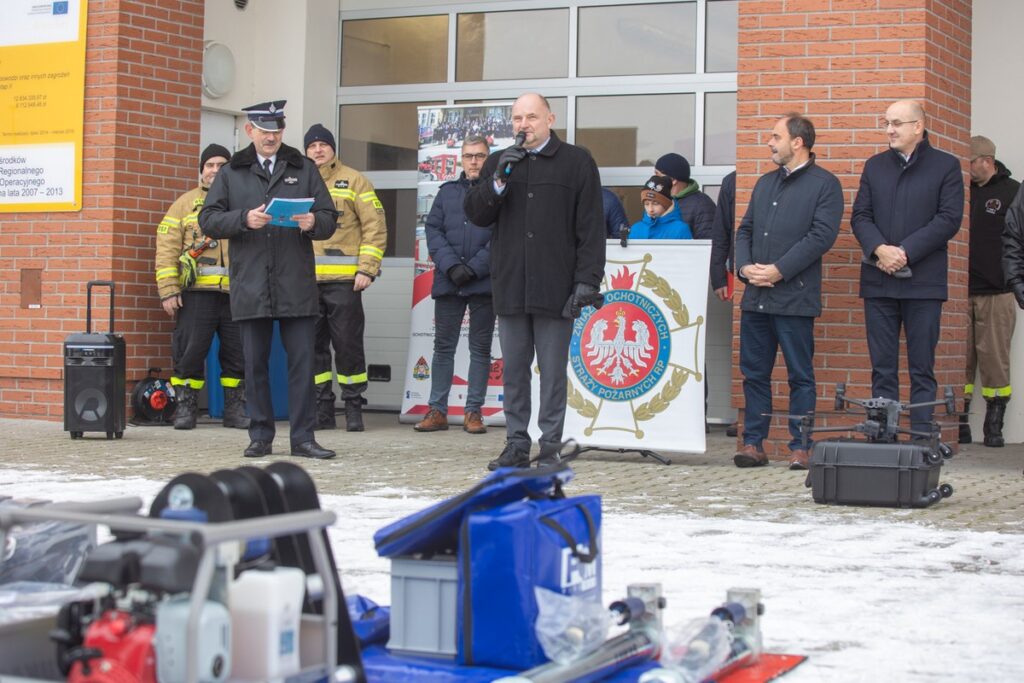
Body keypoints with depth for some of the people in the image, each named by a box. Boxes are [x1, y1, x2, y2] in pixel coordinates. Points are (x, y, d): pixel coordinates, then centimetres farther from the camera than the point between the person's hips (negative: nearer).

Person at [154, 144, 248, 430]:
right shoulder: (186, 203, 9)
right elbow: (167, 249, 4)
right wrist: (168, 291, -5)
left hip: (236, 295, 2)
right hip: (197, 293, -2)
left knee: (238, 353, 3)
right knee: (189, 351, -3)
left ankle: (235, 409, 13)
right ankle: (185, 407, 8)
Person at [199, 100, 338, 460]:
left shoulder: (304, 169, 13)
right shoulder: (231, 173, 12)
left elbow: (329, 218, 10)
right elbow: (208, 220, 4)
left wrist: (313, 222, -13)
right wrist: (244, 219, -13)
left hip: (296, 285, 0)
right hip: (250, 285, 0)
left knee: (302, 360, -2)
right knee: (255, 363, 5)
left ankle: (303, 437, 2)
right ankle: (260, 437, 13)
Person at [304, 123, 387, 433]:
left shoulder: (353, 181, 4)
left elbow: (375, 227, 1)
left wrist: (366, 269, -8)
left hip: (343, 280, -3)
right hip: (306, 280, 4)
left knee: (348, 344, -2)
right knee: (313, 345, 5)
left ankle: (353, 407, 7)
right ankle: (322, 409, 13)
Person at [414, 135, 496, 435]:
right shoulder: (447, 192, 13)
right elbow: (433, 230, 5)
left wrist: (473, 268, -14)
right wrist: (451, 266, -9)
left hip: (484, 284, -3)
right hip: (448, 283, 3)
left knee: (480, 348, 4)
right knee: (443, 347, 5)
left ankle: (474, 411, 9)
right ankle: (437, 410, 9)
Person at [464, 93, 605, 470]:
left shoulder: (576, 162, 3)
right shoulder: (498, 163, 14)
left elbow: (591, 227, -2)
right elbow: (475, 213, 8)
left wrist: (587, 280, -9)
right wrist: (499, 181, -8)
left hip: (554, 289, -4)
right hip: (510, 288, 4)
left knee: (553, 371, 1)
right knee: (514, 369, 7)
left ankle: (550, 446, 7)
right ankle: (516, 445, 14)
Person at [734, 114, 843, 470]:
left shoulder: (825, 184, -2)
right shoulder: (765, 183, 19)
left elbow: (821, 236, -12)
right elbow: (745, 230, 18)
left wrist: (778, 270, -16)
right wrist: (744, 267, -1)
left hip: (795, 297, -6)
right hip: (755, 295, 6)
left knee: (800, 375, 0)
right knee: (754, 372, 7)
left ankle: (800, 447, 5)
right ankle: (753, 443, 12)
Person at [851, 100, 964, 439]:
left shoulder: (946, 166, 2)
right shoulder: (875, 166, 14)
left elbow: (949, 219, -6)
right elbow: (860, 216, 7)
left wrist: (905, 252, -14)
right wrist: (879, 249, -12)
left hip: (923, 280, -3)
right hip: (878, 280, 3)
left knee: (922, 369, 1)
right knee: (882, 368, 5)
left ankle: (921, 438, 3)